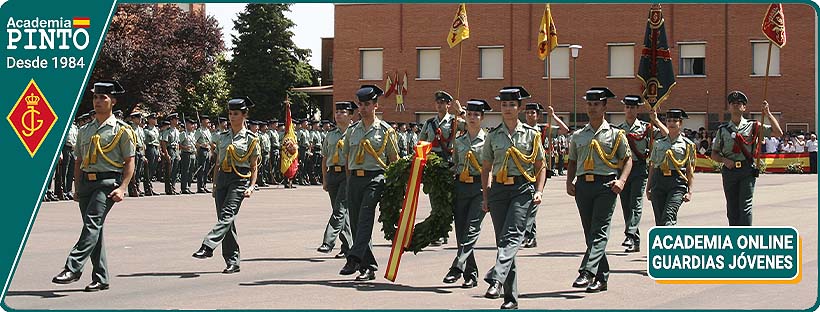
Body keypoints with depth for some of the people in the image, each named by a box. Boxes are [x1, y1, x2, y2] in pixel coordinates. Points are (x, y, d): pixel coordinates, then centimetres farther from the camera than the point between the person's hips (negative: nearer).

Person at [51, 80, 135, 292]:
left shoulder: (122, 130, 1)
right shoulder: (85, 131, 17)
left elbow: (129, 162, -1)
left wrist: (122, 188, -11)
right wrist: (78, 188, 14)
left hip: (107, 181, -6)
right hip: (86, 181, 6)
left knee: (93, 223, -20)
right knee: (93, 228, 6)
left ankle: (73, 268, -26)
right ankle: (101, 278, 11)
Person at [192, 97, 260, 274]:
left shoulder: (251, 139, 2)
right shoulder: (222, 137, 14)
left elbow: (254, 167, 3)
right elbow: (218, 164, 18)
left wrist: (251, 186, -8)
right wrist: (214, 186, 14)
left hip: (240, 179, -5)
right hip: (222, 178, 5)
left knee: (227, 215, -21)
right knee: (225, 220, 2)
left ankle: (208, 247, -34)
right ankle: (232, 261, 6)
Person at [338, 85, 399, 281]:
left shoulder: (385, 131, 3)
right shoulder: (352, 130, 14)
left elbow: (394, 159, 6)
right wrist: (349, 181, 14)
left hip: (375, 178, -5)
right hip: (355, 179, 5)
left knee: (365, 216, -21)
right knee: (355, 222, 3)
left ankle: (354, 259, -28)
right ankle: (369, 267, 10)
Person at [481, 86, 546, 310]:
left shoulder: (531, 134, 4)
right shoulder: (492, 136, 9)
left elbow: (540, 166, 8)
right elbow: (486, 168, 15)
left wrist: (539, 191, -4)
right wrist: (485, 197, 9)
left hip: (523, 189, -3)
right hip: (498, 189, 3)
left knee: (512, 236, -19)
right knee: (502, 239, 2)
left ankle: (496, 279, -33)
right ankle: (511, 296, 6)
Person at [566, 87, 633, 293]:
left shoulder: (615, 134, 5)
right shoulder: (578, 136, 14)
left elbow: (628, 160, 7)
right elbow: (572, 161, 21)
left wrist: (622, 180, -9)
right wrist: (569, 182, 5)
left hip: (605, 185, -4)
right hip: (583, 185, 4)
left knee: (600, 231, -13)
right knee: (590, 233, 6)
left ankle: (587, 272, -24)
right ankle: (601, 278, 13)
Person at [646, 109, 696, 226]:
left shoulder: (687, 145, 6)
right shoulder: (658, 143, 13)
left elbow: (690, 170, 6)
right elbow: (652, 167, 16)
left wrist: (689, 191, 0)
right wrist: (648, 188, 12)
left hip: (678, 182, -3)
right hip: (658, 182, 3)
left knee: (668, 217, -17)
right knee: (659, 219, 2)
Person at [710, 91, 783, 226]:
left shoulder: (753, 127, 5)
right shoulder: (722, 130, 11)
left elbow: (778, 133, -1)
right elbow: (714, 154, 15)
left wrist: (768, 114, -7)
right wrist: (725, 160, -6)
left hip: (747, 170, -2)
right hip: (729, 171, 3)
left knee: (745, 207, -9)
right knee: (732, 209, 6)